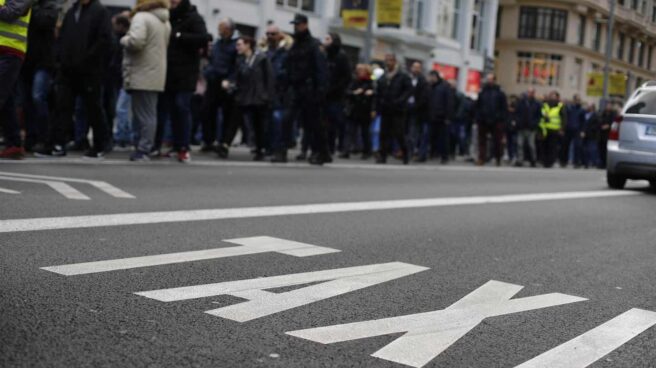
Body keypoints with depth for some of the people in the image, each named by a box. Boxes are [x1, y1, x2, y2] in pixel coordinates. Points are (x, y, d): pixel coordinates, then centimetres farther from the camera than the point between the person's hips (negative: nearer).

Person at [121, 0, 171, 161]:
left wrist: (124, 40, -5)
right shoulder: (165, 22, 18)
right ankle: (142, 148, 14)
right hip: (156, 75, 9)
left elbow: (135, 42, -24)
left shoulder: (141, 17, -12)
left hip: (141, 75, -8)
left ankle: (142, 151, -5)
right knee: (148, 113, 11)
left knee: (144, 114, -7)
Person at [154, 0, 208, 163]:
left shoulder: (194, 18, -4)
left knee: (182, 109, -4)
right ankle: (155, 145, 9)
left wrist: (179, 36, -17)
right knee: (161, 109, 4)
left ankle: (183, 148, 1)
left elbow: (203, 38, -18)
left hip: (184, 75, -5)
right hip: (166, 73, 5)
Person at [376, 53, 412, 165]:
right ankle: (382, 156, 3)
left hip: (398, 110, -4)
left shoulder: (403, 77, 0)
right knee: (384, 134, 1)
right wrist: (378, 107, 6)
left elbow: (409, 91, -7)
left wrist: (399, 101, -18)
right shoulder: (382, 78, 14)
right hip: (385, 110, 4)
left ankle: (405, 153, 14)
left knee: (399, 134, -4)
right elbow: (378, 94, 16)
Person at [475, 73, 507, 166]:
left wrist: (501, 119, -12)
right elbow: (478, 107, 10)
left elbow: (504, 108, -1)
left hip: (496, 122, -3)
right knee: (482, 141, 0)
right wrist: (478, 117, -2)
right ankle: (482, 158, 1)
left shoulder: (500, 93, 4)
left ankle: (498, 160, 11)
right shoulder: (482, 93, 13)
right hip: (483, 121, 3)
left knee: (497, 141, 1)